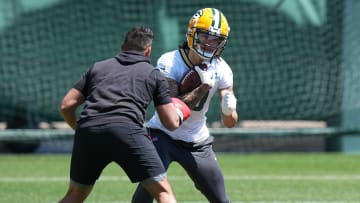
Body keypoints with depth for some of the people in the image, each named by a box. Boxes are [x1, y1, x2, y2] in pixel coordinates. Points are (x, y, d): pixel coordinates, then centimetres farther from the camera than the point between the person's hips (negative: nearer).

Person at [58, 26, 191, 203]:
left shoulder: (97, 67, 28)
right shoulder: (153, 74, 21)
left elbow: (66, 105, 21)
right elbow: (171, 123, 18)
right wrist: (178, 114, 41)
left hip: (88, 129, 3)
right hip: (126, 130, -3)